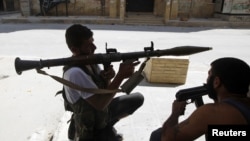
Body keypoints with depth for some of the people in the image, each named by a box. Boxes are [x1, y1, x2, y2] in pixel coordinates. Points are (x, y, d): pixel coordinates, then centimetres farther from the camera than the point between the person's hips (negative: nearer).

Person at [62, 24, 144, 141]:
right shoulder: (75, 73, -31)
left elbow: (106, 89, 0)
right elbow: (100, 103, -31)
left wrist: (108, 77, -23)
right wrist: (120, 76, -35)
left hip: (103, 111, 8)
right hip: (91, 129, -7)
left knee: (138, 98, 12)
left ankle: (107, 123, 19)